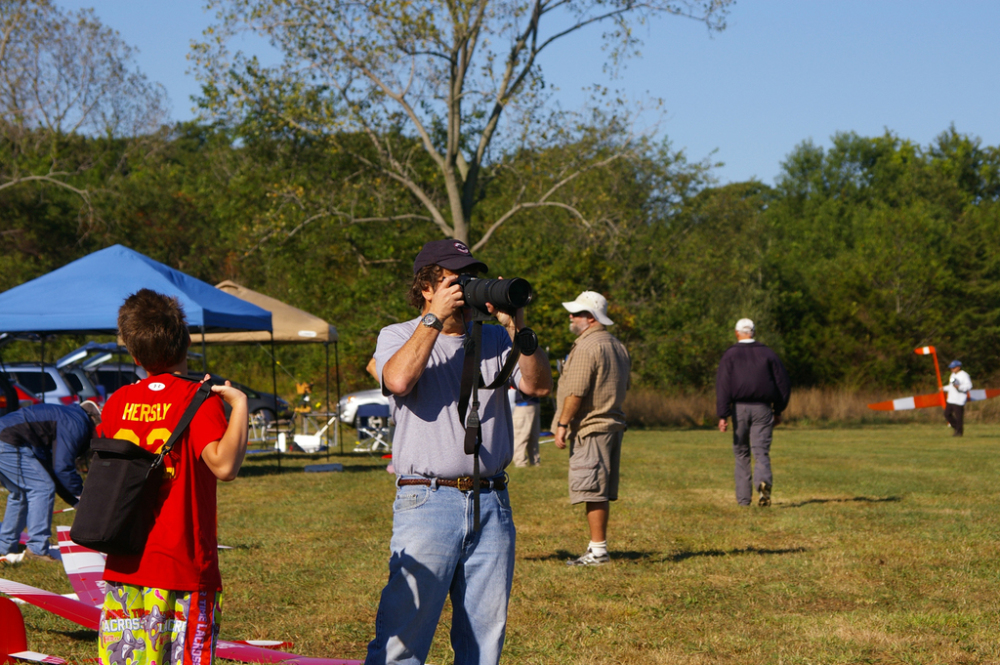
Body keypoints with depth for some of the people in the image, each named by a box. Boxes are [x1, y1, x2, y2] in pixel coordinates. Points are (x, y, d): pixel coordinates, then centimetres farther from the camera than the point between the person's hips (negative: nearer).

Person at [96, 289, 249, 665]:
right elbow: (224, 465, -25)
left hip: (124, 564, 5)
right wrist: (239, 403, -19)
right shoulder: (198, 399, -10)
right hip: (182, 564, -5)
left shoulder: (118, 402, 5)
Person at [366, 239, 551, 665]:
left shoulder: (494, 338, 15)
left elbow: (539, 385, 2)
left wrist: (518, 326, -8)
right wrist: (436, 317, -10)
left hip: (492, 505, 4)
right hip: (427, 504, -4)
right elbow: (399, 380, -16)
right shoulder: (398, 337, 7)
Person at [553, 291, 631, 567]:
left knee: (592, 490, -9)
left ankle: (598, 550, -10)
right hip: (613, 424, 10)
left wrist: (562, 424, -14)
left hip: (589, 427, -10)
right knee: (602, 492, 13)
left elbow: (576, 391, -18)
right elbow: (624, 387, 22)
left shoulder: (586, 347, -14)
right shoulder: (618, 347, 16)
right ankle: (597, 545, 18)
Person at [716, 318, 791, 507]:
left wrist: (722, 415, -11)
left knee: (741, 453, 10)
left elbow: (723, 385, -8)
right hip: (762, 408, 1)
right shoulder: (768, 354, 9)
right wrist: (778, 411, 18)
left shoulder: (730, 355, 3)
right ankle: (764, 481, -36)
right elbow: (783, 383, 9)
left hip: (739, 408, -1)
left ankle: (743, 497, 9)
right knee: (761, 451, -5)